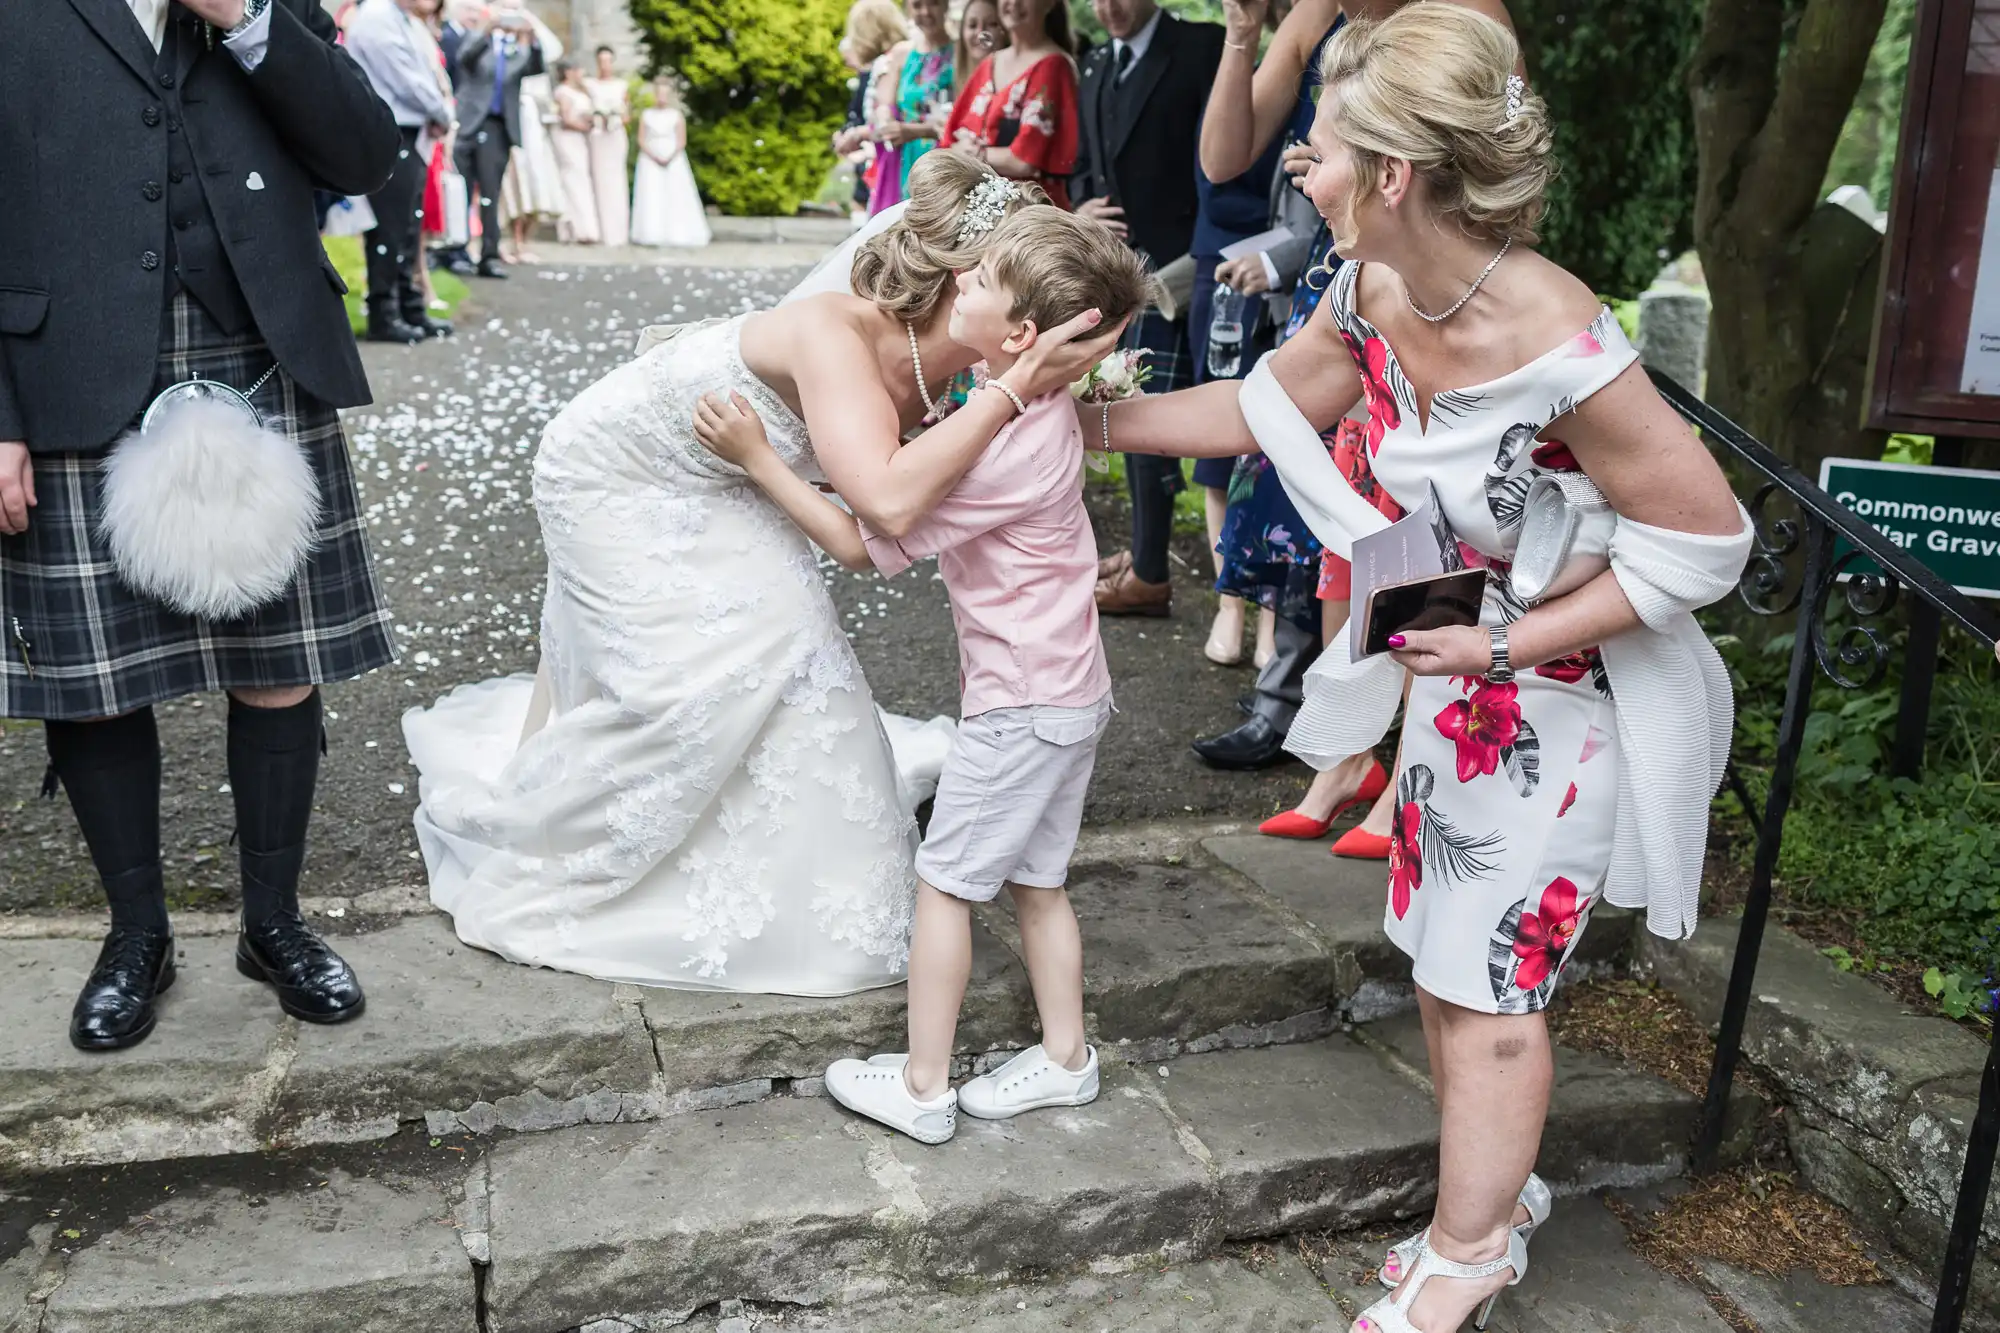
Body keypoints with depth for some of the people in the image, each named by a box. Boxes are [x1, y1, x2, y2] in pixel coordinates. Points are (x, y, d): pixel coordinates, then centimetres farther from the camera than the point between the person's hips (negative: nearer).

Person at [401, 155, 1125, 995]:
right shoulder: (834, 334, -40)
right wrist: (1016, 388, -51)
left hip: (710, 493, 8)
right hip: (615, 482, -7)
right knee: (681, 683, -5)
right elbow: (889, 501, -54)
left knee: (777, 657, 8)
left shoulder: (925, 359, -17)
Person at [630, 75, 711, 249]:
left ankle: (676, 234, 1)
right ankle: (652, 235, -5)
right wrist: (654, 157, -14)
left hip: (674, 161, 0)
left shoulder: (677, 115, 1)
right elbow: (641, 140, 0)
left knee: (675, 197, -4)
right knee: (651, 197, -5)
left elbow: (682, 141, -1)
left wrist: (670, 158, -15)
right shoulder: (646, 115, 3)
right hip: (650, 161, 0)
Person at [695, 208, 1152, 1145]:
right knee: (1035, 883, 18)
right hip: (1069, 689, 9)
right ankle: (1065, 1059, 29)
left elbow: (865, 545, -18)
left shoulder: (1001, 449, -26)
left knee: (944, 883, 3)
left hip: (1021, 705, -9)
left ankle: (920, 1088, 14)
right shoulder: (1042, 405, 2)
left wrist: (757, 459, -14)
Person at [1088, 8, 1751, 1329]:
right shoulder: (1373, 296, -9)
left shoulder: (1560, 348, -32)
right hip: (1452, 674, 7)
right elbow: (1264, 406, 7)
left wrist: (1507, 643, -24)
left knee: (1487, 982, 5)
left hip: (1561, 693, -7)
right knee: (1443, 958, 18)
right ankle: (1497, 1190, 41)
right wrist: (1089, 417, 6)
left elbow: (1706, 539, -23)